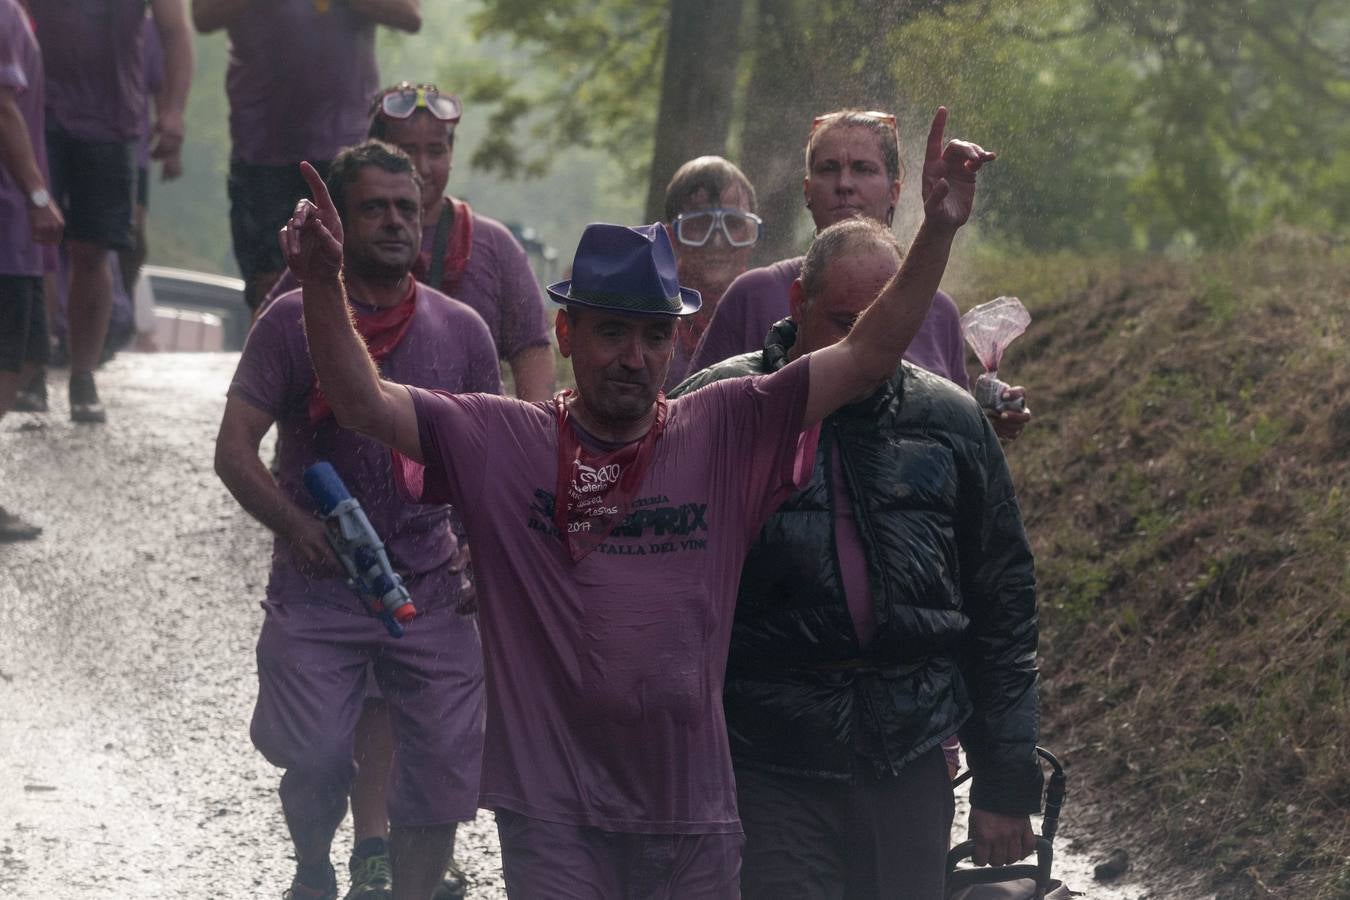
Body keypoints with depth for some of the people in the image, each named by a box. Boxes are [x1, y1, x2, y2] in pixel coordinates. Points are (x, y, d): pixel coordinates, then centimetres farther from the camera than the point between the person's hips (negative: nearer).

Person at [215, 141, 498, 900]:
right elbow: (235, 448, -3)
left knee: (444, 770, -2)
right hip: (317, 585, -2)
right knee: (315, 758, -13)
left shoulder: (460, 329, 7)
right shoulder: (294, 322, 0)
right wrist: (294, 525, -19)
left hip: (432, 589, 2)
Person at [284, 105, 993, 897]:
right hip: (552, 810, -2)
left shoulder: (728, 435, 1)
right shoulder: (501, 444, -1)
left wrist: (939, 230, -14)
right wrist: (324, 284, -22)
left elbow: (866, 358, -3)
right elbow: (363, 401, -7)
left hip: (693, 811, 2)